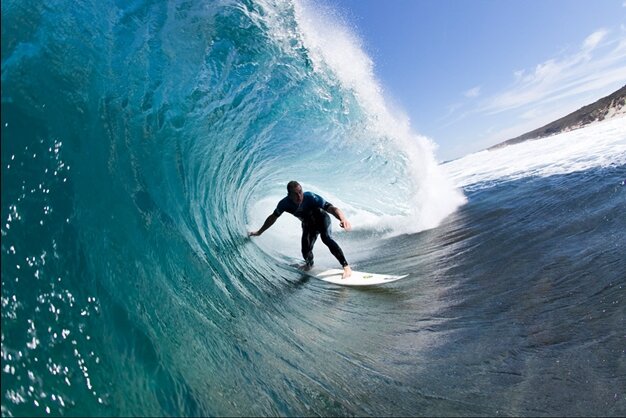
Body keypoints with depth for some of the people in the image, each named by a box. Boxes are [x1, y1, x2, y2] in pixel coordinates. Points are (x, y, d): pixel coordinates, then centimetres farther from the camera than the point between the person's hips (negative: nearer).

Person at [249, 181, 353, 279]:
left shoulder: (311, 197, -37)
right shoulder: (285, 204, -25)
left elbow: (331, 208, -46)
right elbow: (273, 217, -6)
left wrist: (343, 219, -66)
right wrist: (259, 232, 2)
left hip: (322, 219, -4)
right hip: (308, 225, 4)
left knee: (325, 237, -33)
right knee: (306, 253, -3)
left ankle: (346, 267, -27)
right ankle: (309, 264, 37)